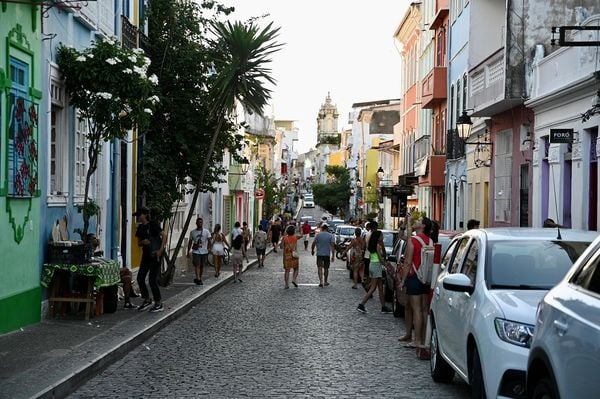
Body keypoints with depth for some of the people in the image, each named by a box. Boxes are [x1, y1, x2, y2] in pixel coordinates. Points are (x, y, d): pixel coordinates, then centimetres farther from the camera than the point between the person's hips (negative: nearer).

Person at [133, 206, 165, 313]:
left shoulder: (153, 225, -11)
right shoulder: (140, 228, 9)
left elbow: (163, 237, -14)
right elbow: (139, 243, 15)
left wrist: (160, 250, -24)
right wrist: (143, 242, -9)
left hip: (155, 255, -7)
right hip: (146, 255, 7)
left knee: (152, 280, -8)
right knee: (140, 278, 4)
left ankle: (159, 304, 2)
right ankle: (147, 300, 21)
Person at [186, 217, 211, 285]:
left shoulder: (206, 231, 2)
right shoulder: (192, 232, 6)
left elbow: (209, 241, 0)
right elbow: (190, 242, 10)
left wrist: (208, 249, -10)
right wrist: (188, 252, 8)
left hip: (204, 252, 1)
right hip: (196, 251, -1)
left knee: (202, 266, 8)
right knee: (197, 265, -11)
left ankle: (200, 278, 20)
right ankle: (198, 278, -19)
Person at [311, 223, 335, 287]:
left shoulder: (318, 235, -3)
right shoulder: (331, 236, -2)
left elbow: (313, 244, -2)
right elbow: (332, 246, -9)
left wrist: (312, 250, 16)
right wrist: (333, 255, -8)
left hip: (319, 254, -1)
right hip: (327, 254, 1)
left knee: (320, 268, -4)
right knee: (326, 268, 15)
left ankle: (321, 281, -20)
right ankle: (325, 282, 25)